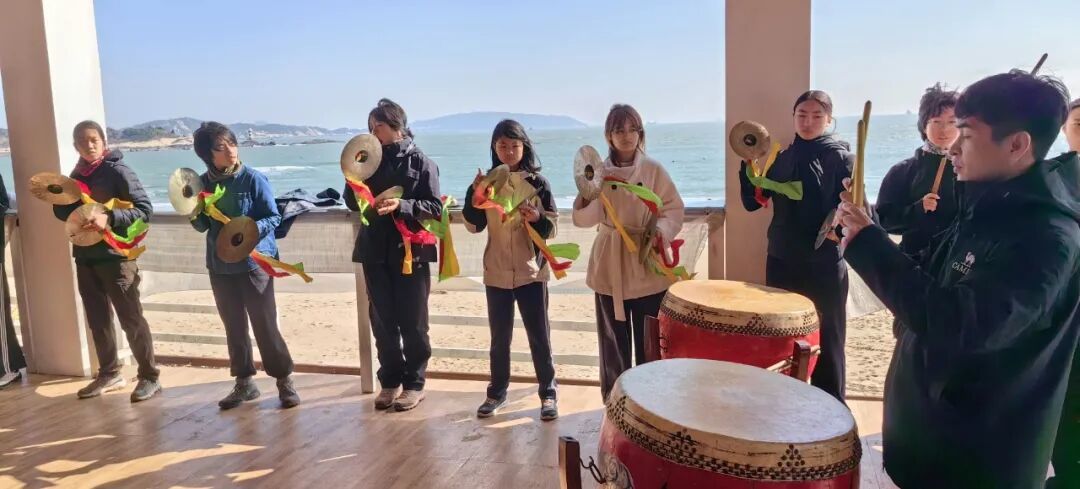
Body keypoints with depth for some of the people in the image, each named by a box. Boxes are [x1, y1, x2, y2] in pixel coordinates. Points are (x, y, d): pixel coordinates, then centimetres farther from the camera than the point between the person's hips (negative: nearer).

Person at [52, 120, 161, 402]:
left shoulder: (117, 171, -8)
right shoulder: (76, 174, 12)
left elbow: (145, 208, -14)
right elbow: (64, 212, 17)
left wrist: (110, 218, -25)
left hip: (115, 256, -7)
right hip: (85, 258, 7)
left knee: (131, 319, -3)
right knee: (97, 321, 14)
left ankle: (149, 377, 3)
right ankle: (109, 374, 26)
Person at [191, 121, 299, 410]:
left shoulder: (253, 179, -10)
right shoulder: (204, 182, 2)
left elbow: (274, 217, -9)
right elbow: (203, 226, 8)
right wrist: (193, 214, -12)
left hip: (254, 262, -4)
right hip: (220, 266, 5)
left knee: (265, 324, -2)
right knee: (234, 327, 12)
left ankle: (285, 381, 10)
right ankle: (244, 382, 25)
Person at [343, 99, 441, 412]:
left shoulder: (420, 162, -3)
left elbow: (435, 208, -8)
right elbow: (353, 204, 10)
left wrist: (401, 205, -22)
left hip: (410, 252, -4)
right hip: (375, 252, 4)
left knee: (412, 322, 3)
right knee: (382, 321, 9)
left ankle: (414, 384, 15)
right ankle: (390, 381, 22)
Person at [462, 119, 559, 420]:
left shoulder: (538, 182, -3)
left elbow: (553, 226, -2)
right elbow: (474, 226, 2)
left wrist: (537, 219, -23)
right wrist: (474, 195, -13)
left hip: (531, 270, -2)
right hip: (497, 271, 2)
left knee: (539, 334, 4)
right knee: (499, 336, 13)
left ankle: (548, 394, 15)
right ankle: (497, 392, 26)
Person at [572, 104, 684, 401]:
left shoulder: (653, 170, -1)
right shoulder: (600, 172, 2)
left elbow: (674, 208, 0)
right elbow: (583, 219, -3)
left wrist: (661, 228, -18)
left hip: (647, 266, -1)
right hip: (611, 267, 1)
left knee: (649, 341, 4)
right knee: (613, 338, 9)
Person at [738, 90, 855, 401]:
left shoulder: (840, 157, -4)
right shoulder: (783, 157, 9)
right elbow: (753, 201, 7)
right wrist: (748, 163, -6)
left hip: (825, 265, -4)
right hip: (781, 262, 5)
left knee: (827, 341, 6)